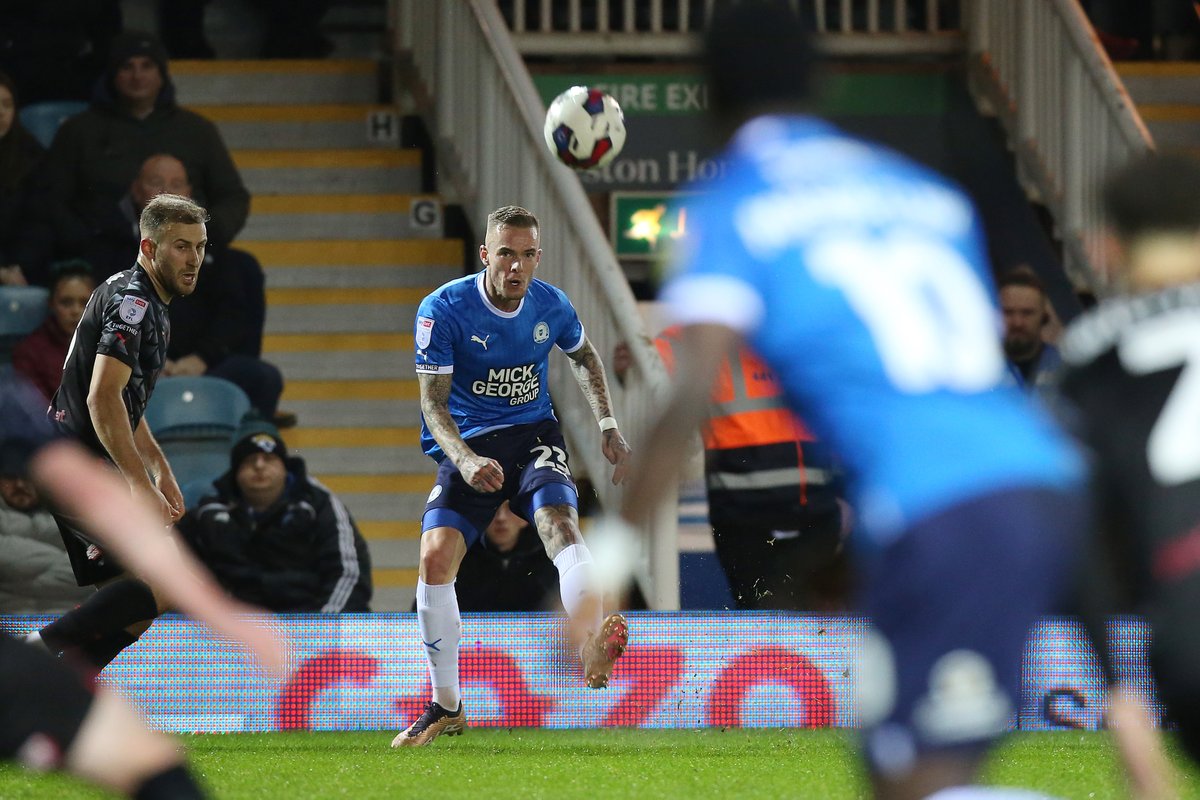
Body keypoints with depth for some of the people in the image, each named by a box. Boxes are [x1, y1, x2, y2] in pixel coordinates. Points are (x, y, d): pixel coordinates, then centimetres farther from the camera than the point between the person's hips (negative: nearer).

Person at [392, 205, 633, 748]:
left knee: (560, 521, -30)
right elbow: (433, 403, -14)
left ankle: (594, 646, -57)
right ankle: (445, 708, -2)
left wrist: (608, 426, 13)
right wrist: (465, 459, -32)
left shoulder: (551, 305, -2)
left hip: (534, 436, 1)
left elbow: (584, 356, 22)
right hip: (468, 444, -1)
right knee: (436, 556, -19)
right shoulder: (443, 309, -14)